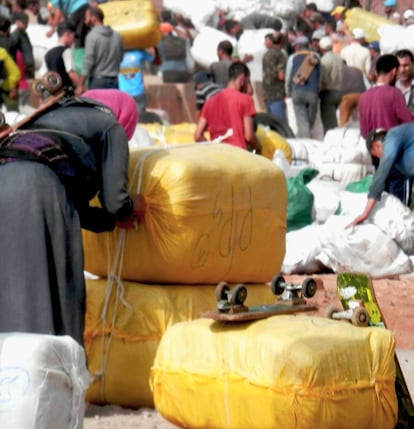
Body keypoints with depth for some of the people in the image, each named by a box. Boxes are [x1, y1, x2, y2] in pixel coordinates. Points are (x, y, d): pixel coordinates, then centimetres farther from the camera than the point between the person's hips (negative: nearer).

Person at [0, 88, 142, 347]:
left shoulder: (52, 115, 35)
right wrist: (133, 206, 29)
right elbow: (115, 202, 7)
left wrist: (112, 220, 45)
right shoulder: (110, 126, 16)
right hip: (37, 194, -7)